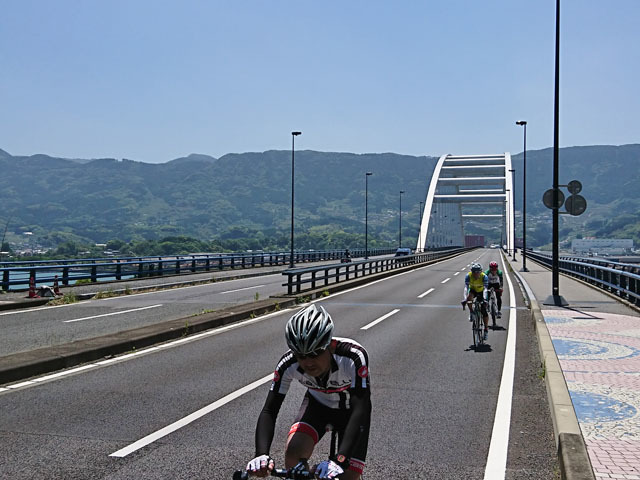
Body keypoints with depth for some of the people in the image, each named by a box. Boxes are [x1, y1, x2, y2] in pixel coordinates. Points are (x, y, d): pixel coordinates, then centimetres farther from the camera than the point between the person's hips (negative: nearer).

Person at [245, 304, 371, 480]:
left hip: (350, 409, -2)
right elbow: (269, 411, -29)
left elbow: (360, 410, -44)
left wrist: (339, 460, -56)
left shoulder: (353, 356, -39)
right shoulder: (288, 364, -29)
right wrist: (261, 455, -46)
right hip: (317, 404, 2)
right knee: (293, 453, -25)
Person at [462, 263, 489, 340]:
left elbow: (485, 289, -43)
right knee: (469, 298, -34)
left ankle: (486, 330, 2)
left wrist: (484, 299, -59)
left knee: (484, 310, -11)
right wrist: (465, 298, -54)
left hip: (481, 292, -1)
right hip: (473, 290, 1)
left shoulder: (484, 277, -33)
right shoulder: (468, 276, -30)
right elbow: (466, 288, -39)